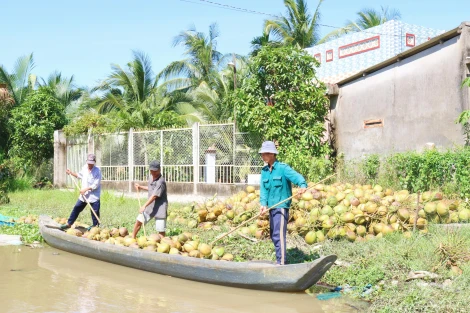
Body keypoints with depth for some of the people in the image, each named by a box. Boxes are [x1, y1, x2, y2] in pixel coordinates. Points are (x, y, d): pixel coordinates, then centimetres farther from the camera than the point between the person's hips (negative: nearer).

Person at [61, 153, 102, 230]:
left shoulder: (97, 171, -14)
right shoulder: (84, 168, 4)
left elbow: (96, 185, -17)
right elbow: (79, 175, 25)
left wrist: (86, 189, -19)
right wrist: (71, 173, 14)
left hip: (94, 196, -6)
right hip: (84, 195, 6)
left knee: (95, 212, 0)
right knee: (76, 208, 10)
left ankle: (95, 226, 14)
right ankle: (69, 224, 20)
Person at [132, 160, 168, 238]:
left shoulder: (161, 182, -22)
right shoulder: (150, 177, 6)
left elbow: (154, 196, -26)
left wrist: (144, 206, -27)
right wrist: (140, 187, 15)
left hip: (159, 207, -8)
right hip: (150, 205, 8)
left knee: (160, 229, -5)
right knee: (138, 221, 6)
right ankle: (132, 239, 22)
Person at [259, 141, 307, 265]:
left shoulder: (282, 168, -10)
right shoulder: (264, 171, 9)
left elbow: (296, 176, -24)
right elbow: (263, 189, 2)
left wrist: (302, 185, -46)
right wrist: (263, 203, -14)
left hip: (281, 206, -8)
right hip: (271, 207, 8)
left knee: (279, 234, -13)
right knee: (273, 235, 14)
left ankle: (281, 262, -10)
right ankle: (280, 259, 26)